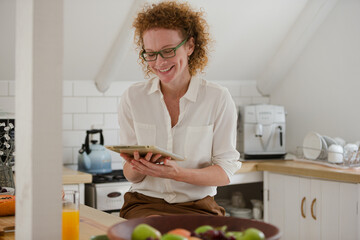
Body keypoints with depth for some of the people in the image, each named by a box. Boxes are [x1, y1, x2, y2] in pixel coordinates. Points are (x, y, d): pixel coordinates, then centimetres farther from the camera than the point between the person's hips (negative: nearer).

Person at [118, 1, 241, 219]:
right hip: (144, 204, 0)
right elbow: (130, 175, 6)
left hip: (198, 207, 0)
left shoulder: (219, 99, -3)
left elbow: (225, 172, -3)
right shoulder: (132, 98, 3)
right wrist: (137, 167, -19)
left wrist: (178, 173, -21)